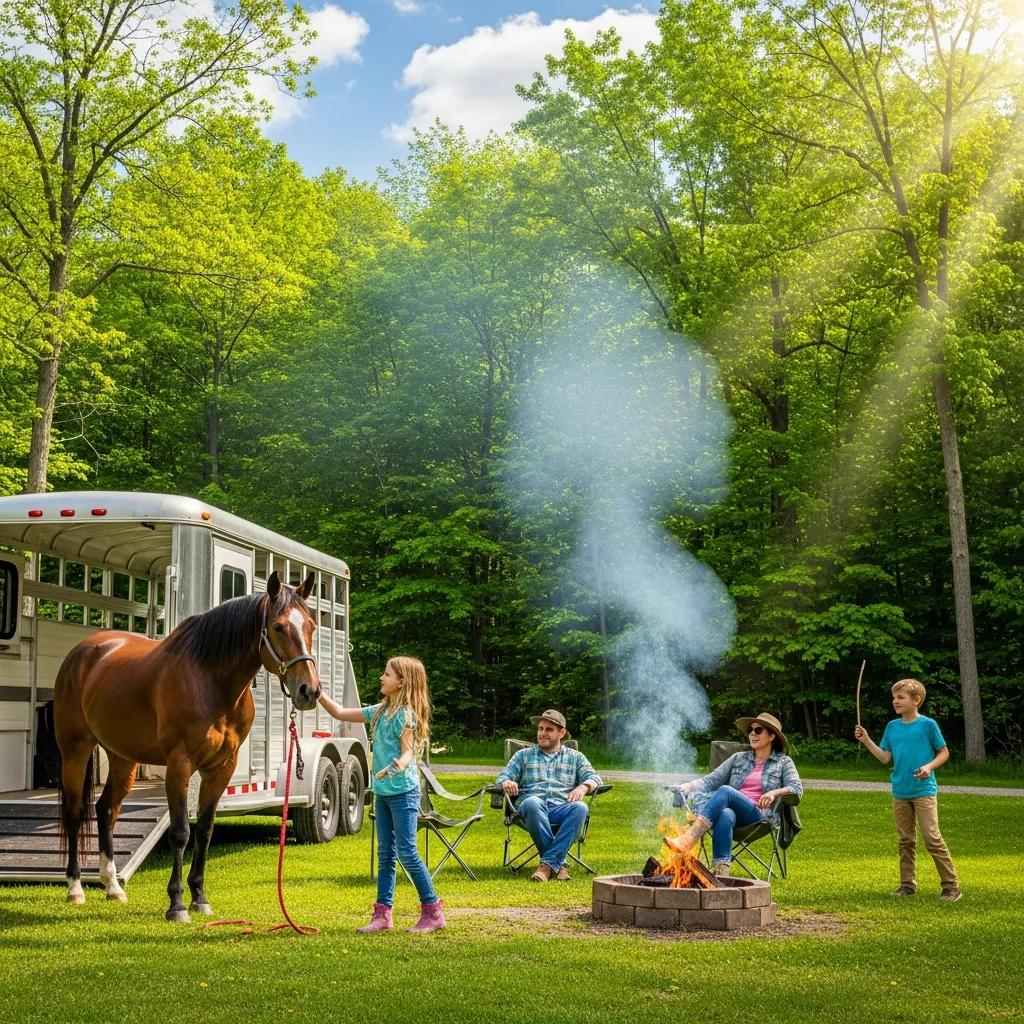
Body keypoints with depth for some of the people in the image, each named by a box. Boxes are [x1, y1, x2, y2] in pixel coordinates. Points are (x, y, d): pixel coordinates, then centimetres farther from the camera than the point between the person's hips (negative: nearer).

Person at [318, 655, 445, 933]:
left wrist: (399, 765, -41)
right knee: (385, 854, 10)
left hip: (403, 791, -8)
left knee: (407, 852, -6)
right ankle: (383, 914, 14)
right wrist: (318, 692, 7)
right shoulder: (380, 711, 10)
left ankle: (432, 910, 3)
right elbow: (340, 713, 16)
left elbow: (408, 751, -19)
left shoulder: (405, 714, -13)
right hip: (383, 791, 8)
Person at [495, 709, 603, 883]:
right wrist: (506, 782, -9)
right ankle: (559, 864, -35)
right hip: (533, 809, -1)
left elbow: (594, 777, 13)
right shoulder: (523, 755, 26)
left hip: (562, 808, 1)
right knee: (532, 803, -38)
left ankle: (549, 863, -37)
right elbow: (502, 777, 16)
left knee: (580, 808, -35)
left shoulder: (575, 757, 25)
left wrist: (583, 786, -11)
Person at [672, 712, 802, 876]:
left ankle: (687, 841, -48)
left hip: (760, 816, -3)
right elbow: (711, 779, 16)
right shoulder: (739, 758, 25)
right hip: (731, 809, 3)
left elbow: (797, 789, 1)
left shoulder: (783, 762, 16)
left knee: (726, 791, -33)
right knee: (725, 815, -39)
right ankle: (720, 869, -57)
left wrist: (775, 792, -20)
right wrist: (689, 786, -4)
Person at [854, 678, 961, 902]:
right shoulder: (892, 727, 8)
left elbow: (944, 753, 0)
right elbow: (885, 758, 7)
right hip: (900, 793, 5)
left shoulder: (928, 724, -6)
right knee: (906, 840, 11)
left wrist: (929, 766, -16)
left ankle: (951, 885, -2)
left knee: (932, 838, -9)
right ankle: (907, 884, 19)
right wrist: (866, 740, -2)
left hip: (924, 791, -5)